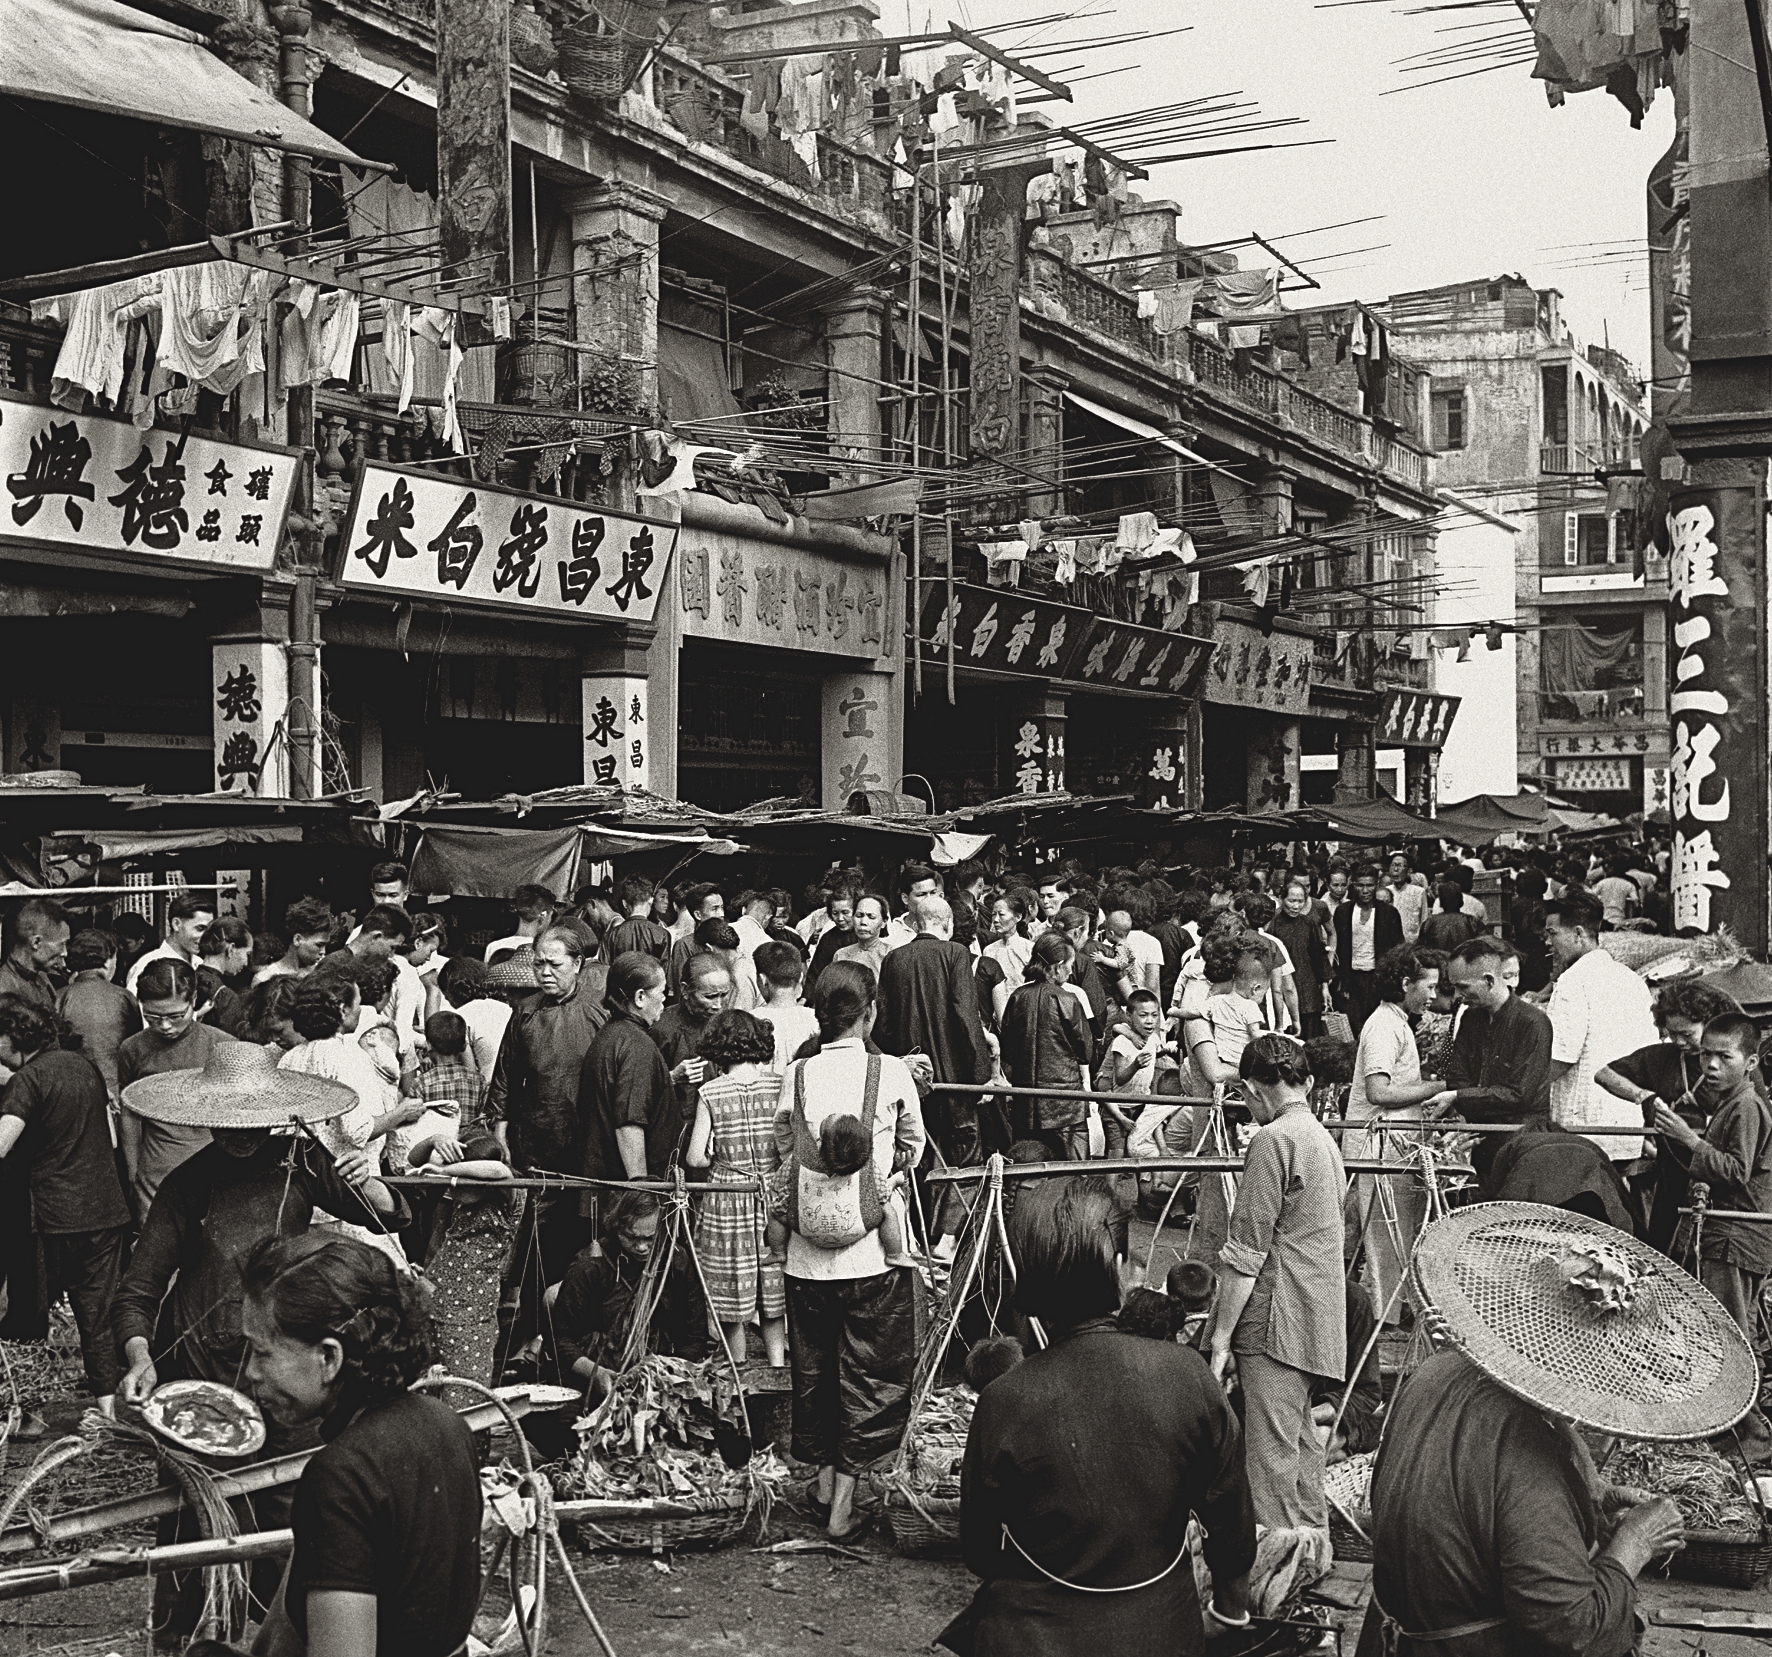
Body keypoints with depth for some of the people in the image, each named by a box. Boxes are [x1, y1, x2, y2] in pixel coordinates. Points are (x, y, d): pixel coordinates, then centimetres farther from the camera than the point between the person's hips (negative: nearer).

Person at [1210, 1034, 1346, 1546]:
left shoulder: (1274, 1139, -13)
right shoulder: (1324, 1139, 15)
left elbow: (1245, 1252, -15)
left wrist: (1221, 1336, -12)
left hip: (1276, 1318, -9)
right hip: (1318, 1322, 9)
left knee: (1270, 1450, -7)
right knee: (1299, 1436, 16)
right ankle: (1312, 1548, 23)